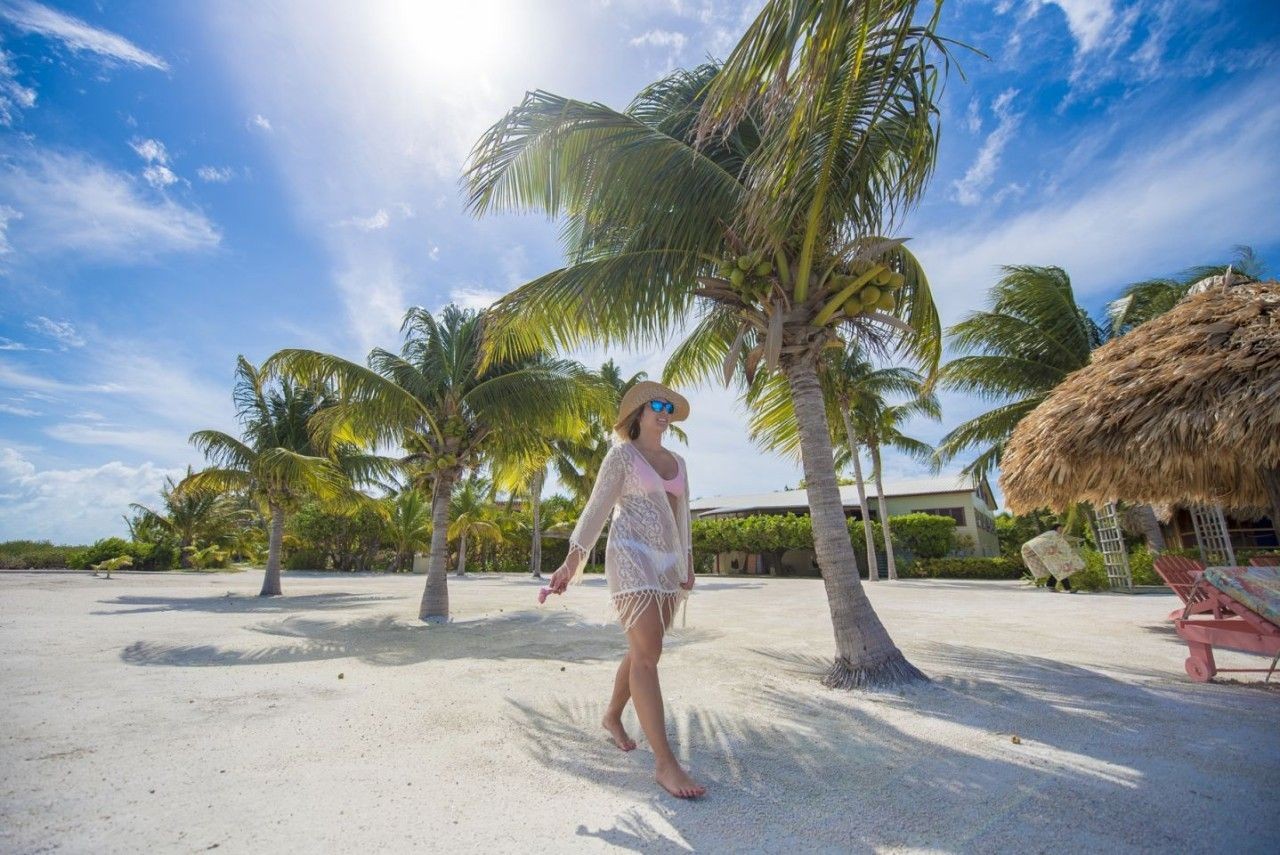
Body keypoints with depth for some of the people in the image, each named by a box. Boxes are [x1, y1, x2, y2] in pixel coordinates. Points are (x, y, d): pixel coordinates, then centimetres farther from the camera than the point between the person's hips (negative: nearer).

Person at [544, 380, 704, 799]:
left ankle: (612, 716, 37)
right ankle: (665, 763, -9)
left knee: (643, 652, 14)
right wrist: (572, 561, -11)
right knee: (648, 656, -13)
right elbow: (596, 509, -5)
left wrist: (687, 566, 15)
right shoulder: (621, 454, -2)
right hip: (632, 557, -7)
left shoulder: (677, 462, 17)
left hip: (666, 564, 7)